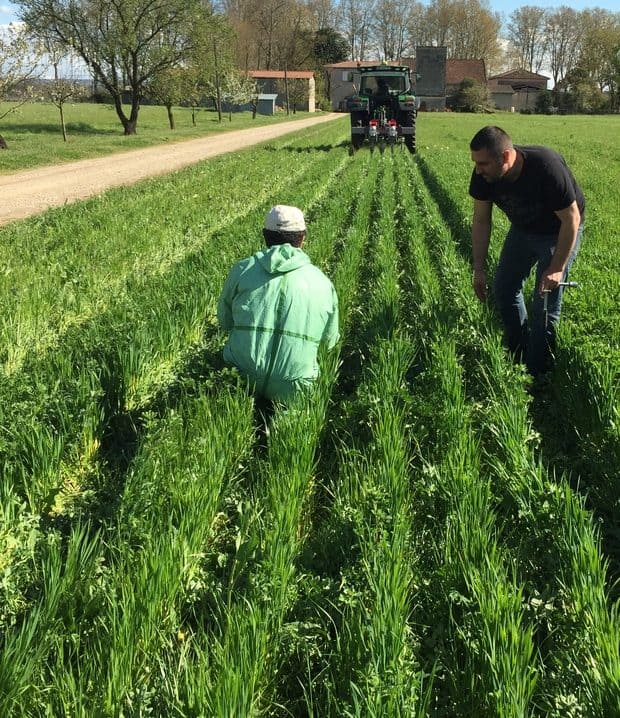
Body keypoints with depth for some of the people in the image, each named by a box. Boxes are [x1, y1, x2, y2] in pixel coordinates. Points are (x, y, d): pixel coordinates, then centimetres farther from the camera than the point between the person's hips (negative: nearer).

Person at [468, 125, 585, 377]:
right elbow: (481, 220, -9)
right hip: (522, 229, 6)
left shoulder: (548, 168, -39)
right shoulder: (483, 174, -23)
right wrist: (479, 269, -10)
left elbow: (571, 219, -27)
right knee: (503, 289, 8)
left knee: (545, 304, -8)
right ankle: (517, 355, 27)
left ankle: (536, 373, 6)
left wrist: (557, 268, -24)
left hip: (558, 232, -6)